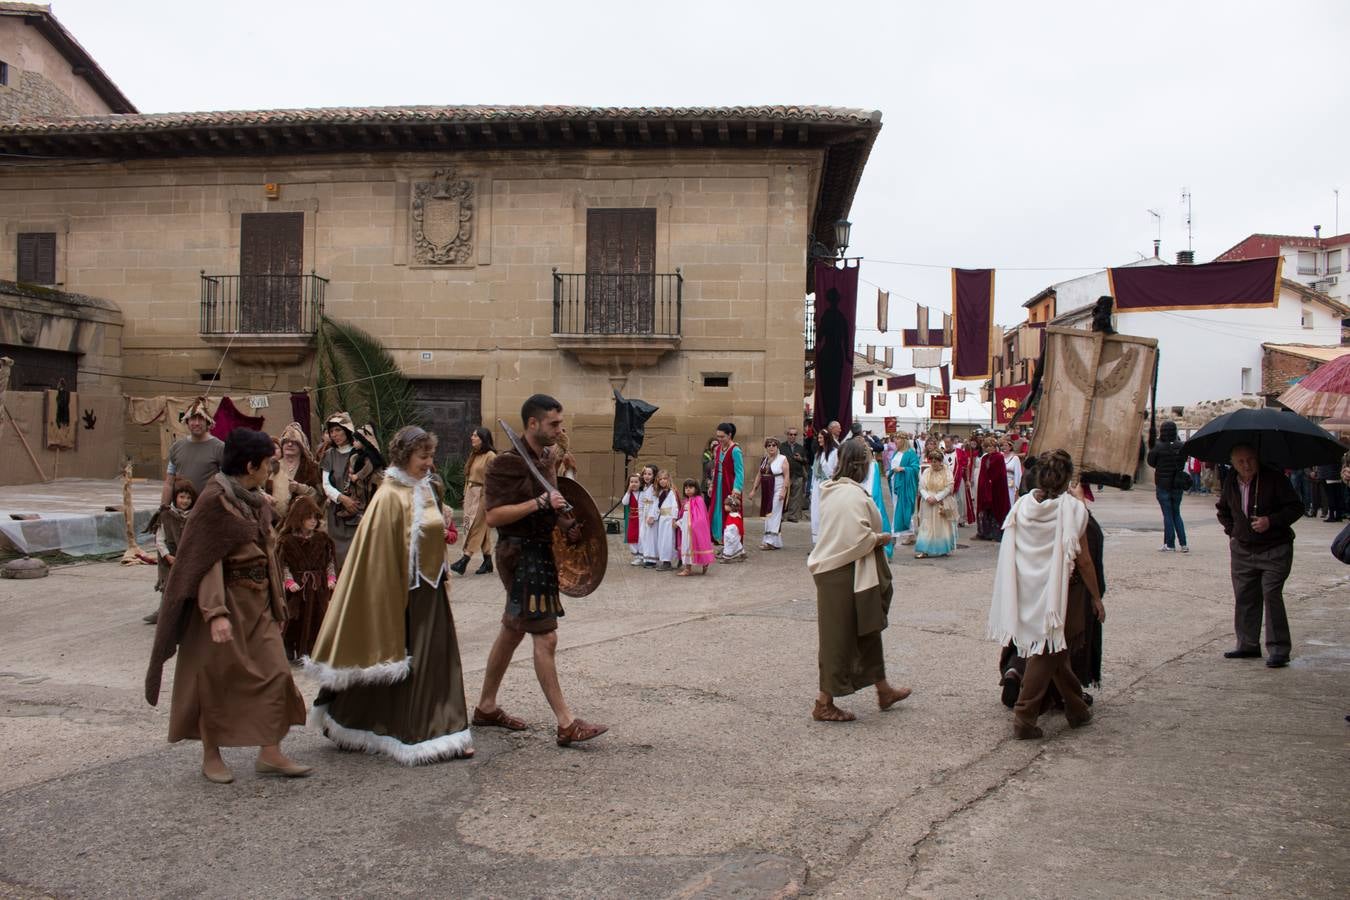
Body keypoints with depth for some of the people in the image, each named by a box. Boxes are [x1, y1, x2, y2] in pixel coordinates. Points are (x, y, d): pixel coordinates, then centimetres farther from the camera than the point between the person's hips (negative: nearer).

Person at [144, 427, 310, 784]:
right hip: (226, 600, -8)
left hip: (258, 601, 8)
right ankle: (211, 756, 20)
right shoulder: (214, 500, -14)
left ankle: (270, 754, 9)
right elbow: (206, 561, -19)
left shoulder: (256, 500, 10)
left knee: (274, 672, 2)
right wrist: (216, 612, -26)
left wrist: (275, 600, 17)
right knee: (217, 678, 5)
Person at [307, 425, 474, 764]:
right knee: (404, 663, 2)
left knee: (436, 661, 10)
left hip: (430, 592, 8)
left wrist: (442, 580, 16)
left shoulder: (425, 491, 10)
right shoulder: (390, 497, -16)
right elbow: (380, 556, -17)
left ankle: (438, 730, 19)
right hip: (404, 593, -8)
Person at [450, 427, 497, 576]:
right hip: (471, 494, 8)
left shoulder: (490, 456, -10)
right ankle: (487, 562, 14)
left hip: (483, 495, -8)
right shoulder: (473, 455, 14)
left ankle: (465, 560, -12)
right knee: (482, 529, 10)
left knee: (476, 527, -8)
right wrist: (465, 494, 14)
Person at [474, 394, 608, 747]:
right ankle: (566, 724, -5)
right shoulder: (507, 463, -16)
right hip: (522, 555, -10)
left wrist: (565, 523, 7)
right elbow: (493, 515, -22)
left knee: (512, 631, 18)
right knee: (545, 638, -9)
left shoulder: (546, 458, 12)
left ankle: (486, 707, 31)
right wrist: (539, 503, -26)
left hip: (541, 552, 10)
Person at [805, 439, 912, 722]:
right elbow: (858, 538, -27)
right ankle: (824, 702, 11)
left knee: (867, 630, 20)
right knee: (841, 637, 1)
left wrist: (873, 537, 13)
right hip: (846, 575, -10)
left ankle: (883, 690, 34)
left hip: (833, 568, 10)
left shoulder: (831, 490, 9)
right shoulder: (853, 495, -21)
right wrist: (881, 538, -10)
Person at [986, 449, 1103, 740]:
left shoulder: (1022, 505, -1)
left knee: (1056, 651, 20)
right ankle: (1024, 719, 6)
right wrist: (1096, 598, 2)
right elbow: (1083, 560, -9)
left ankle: (1077, 709, 34)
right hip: (1057, 592, -5)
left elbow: (1011, 551, 5)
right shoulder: (1073, 509, -13)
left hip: (1026, 591, 5)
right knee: (1046, 653, 4)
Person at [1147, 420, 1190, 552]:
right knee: (1176, 513, 15)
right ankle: (1183, 544, 10)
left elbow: (1151, 462, -3)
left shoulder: (1158, 447, -14)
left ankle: (1169, 544, 3)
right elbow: (1184, 461, 8)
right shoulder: (1181, 447, -2)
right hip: (1178, 486, 4)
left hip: (1163, 486, -4)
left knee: (1167, 515, 3)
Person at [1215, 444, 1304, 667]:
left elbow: (1296, 507, -9)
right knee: (1244, 598, 8)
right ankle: (1248, 645, 20)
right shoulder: (1230, 483, 4)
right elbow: (1223, 509, 23)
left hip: (1275, 550, -5)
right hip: (1242, 550, 5)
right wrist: (1231, 530, 9)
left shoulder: (1274, 479, -11)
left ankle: (1278, 649, -4)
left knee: (1272, 595, -11)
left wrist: (1271, 521, -21)